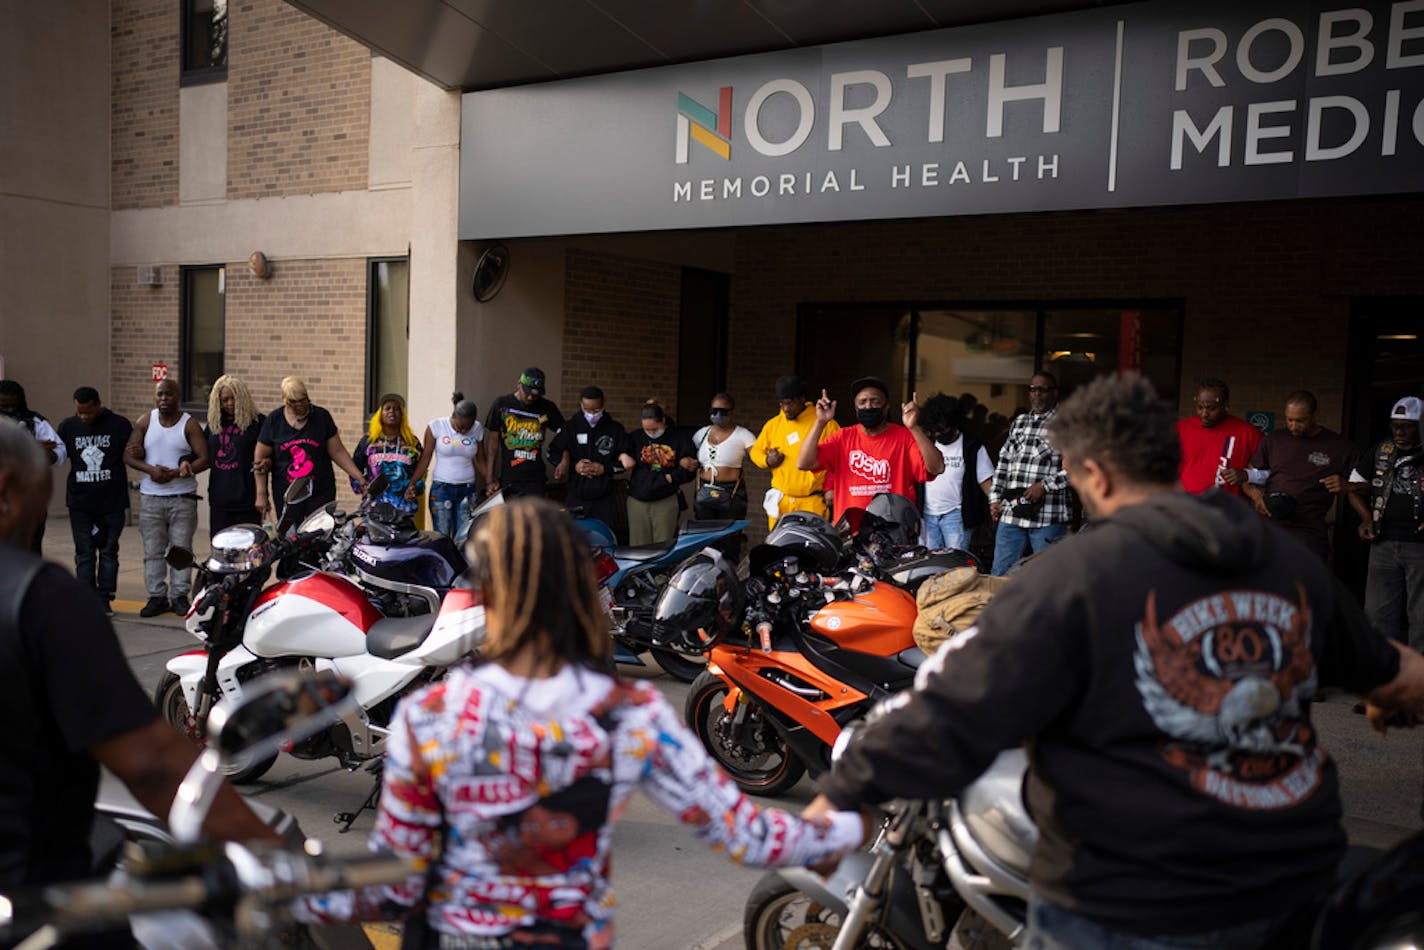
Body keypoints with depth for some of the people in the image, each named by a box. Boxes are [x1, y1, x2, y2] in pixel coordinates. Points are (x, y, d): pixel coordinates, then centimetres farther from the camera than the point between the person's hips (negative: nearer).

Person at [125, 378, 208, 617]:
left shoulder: (190, 425, 0)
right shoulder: (144, 422, 8)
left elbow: (204, 459, -8)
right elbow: (128, 455, 3)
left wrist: (175, 473, -19)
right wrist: (150, 469, -15)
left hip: (183, 497, -2)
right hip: (150, 497, 2)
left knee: (181, 548, 0)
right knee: (153, 550, 4)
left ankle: (179, 596, 7)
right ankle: (157, 596, 10)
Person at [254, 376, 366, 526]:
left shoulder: (321, 417, 3)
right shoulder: (273, 421, 3)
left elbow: (337, 452, 6)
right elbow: (260, 458, 7)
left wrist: (359, 478, -3)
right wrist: (261, 494, 2)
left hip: (321, 493, -1)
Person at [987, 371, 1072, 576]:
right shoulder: (1018, 423, 17)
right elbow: (1003, 462, 19)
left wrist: (1045, 485, -15)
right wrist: (995, 498, 11)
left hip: (1048, 516, -5)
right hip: (1011, 513, 5)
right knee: (999, 576, 9)